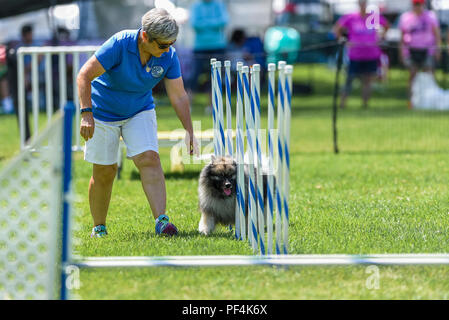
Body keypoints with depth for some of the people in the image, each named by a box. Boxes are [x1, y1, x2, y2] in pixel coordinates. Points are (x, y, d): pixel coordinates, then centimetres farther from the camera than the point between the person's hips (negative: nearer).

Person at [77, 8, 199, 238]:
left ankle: (161, 220, -22)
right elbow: (84, 75, -25)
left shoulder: (169, 56, -15)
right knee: (104, 172, 1)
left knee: (149, 159, -17)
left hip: (140, 111, 3)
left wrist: (189, 130, -12)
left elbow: (178, 96, -6)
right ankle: (99, 228, 19)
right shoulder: (119, 44, -28)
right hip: (103, 112, -3)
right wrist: (86, 113, -33)